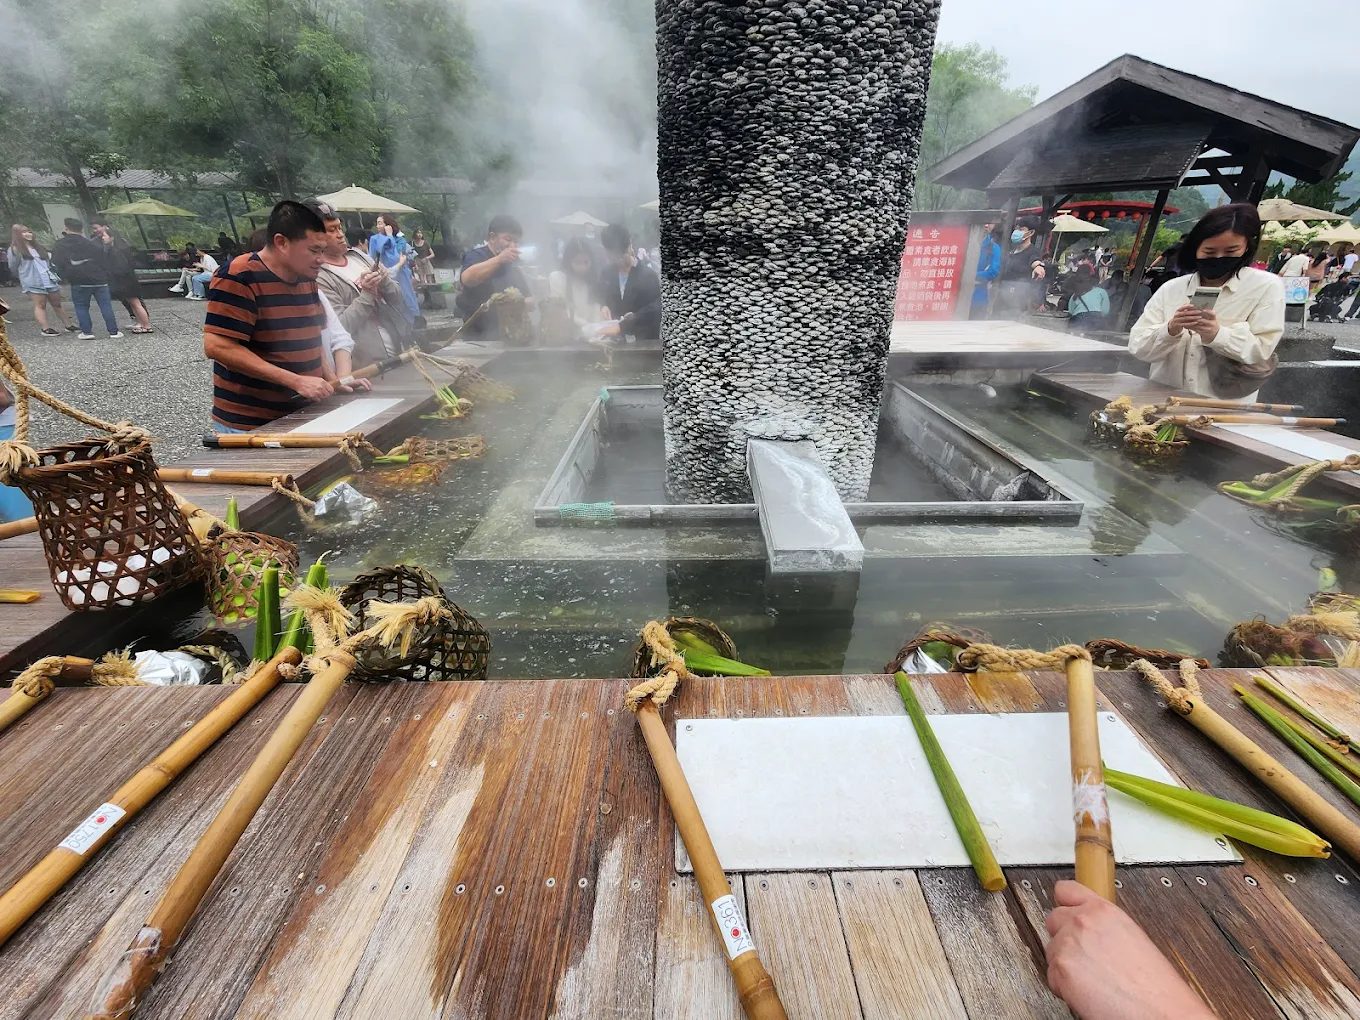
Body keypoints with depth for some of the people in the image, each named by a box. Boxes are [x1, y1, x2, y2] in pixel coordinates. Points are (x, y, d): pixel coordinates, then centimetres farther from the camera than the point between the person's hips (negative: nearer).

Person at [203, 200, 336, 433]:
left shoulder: (307, 279, 9)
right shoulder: (239, 277, -15)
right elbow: (217, 347, -22)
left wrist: (329, 379, 2)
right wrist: (296, 381, -27)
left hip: (301, 418, 7)